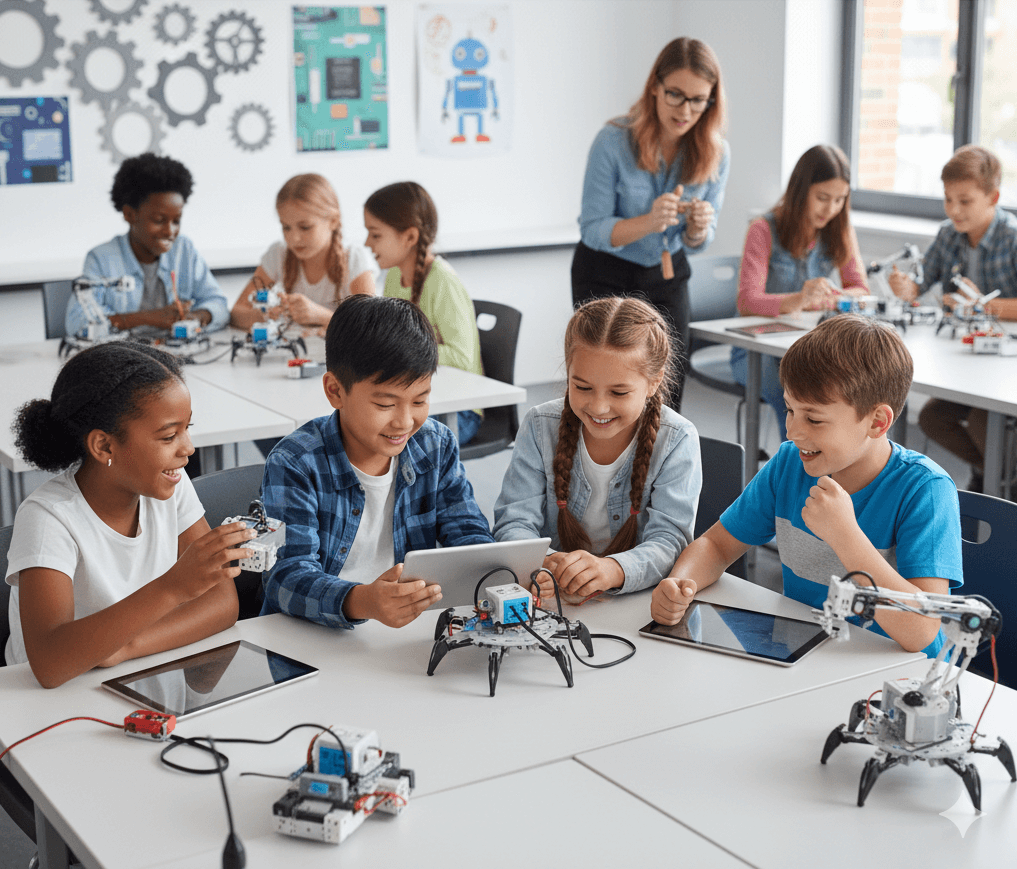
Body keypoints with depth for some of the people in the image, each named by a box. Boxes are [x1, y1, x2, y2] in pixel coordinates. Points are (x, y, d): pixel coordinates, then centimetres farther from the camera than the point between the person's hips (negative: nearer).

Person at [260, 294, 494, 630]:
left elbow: (468, 534, 4)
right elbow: (288, 576, -22)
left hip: (413, 629, 3)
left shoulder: (437, 445, 3)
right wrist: (360, 602, -43)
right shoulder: (295, 464, -14)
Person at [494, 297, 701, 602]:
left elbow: (669, 540, -17)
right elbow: (514, 522, -7)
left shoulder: (678, 441, -9)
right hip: (551, 600, 1)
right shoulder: (540, 428, -3)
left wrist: (613, 570, -39)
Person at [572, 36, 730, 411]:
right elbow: (592, 229, -20)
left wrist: (698, 228, -26)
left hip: (666, 275, 4)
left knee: (668, 395, 4)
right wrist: (648, 223, -38)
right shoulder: (614, 141, -22)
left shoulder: (715, 153, -10)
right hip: (605, 277, -3)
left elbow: (697, 243, -1)